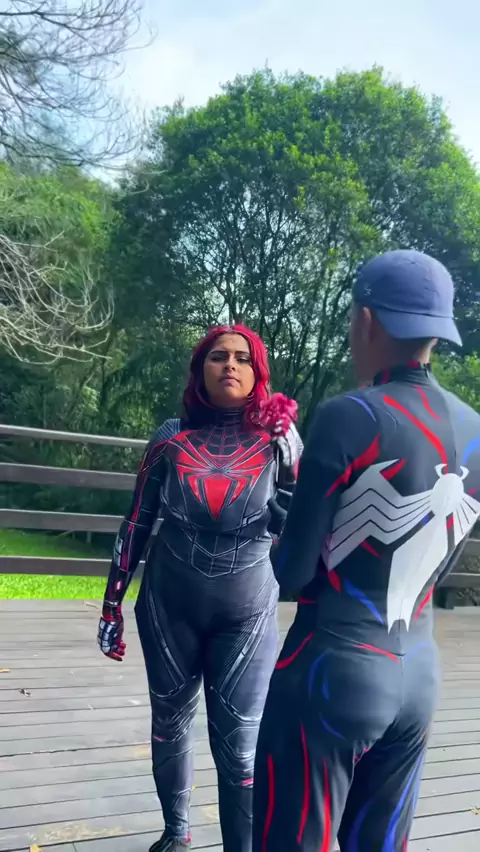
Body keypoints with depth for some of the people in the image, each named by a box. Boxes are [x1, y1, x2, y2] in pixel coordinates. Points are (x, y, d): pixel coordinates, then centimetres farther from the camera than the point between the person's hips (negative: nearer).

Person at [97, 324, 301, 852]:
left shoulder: (276, 436, -7)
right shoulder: (171, 437, -4)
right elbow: (136, 523, 3)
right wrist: (112, 605, 4)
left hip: (247, 612, -2)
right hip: (168, 606, 3)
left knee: (239, 749, -3)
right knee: (169, 727, 18)